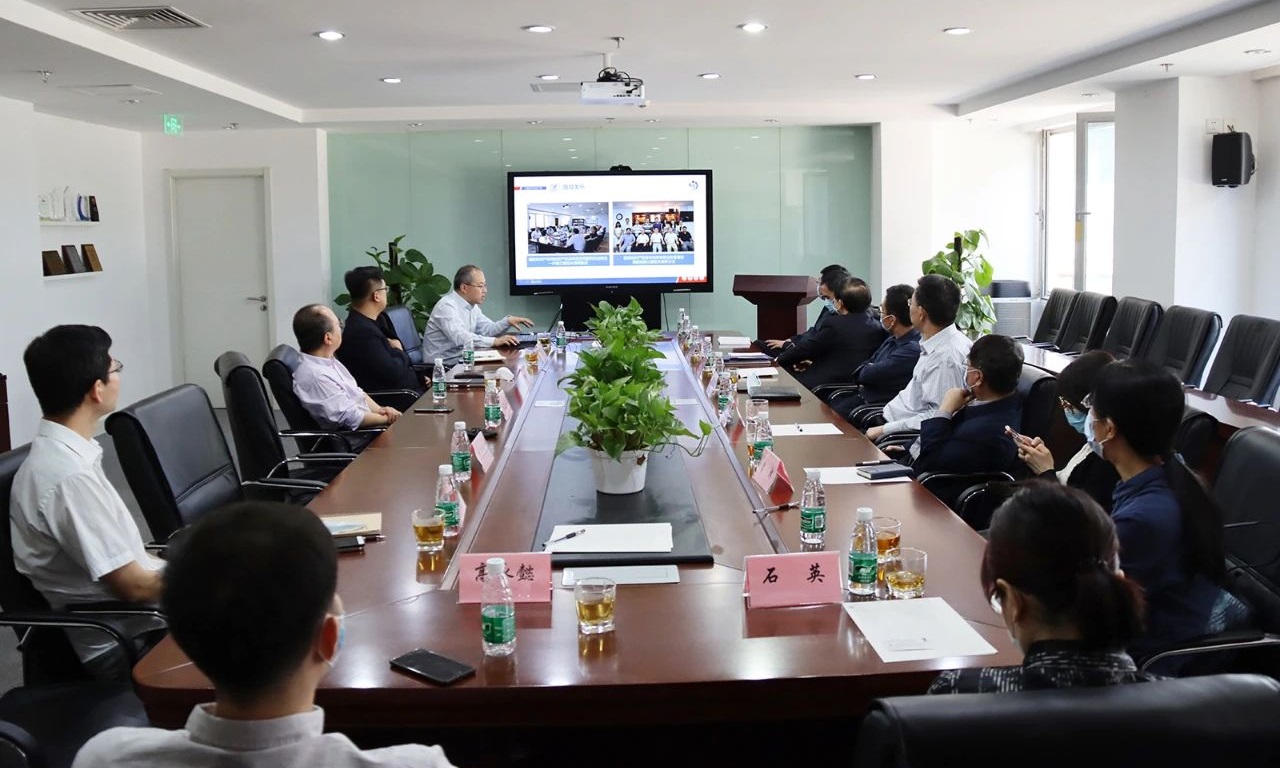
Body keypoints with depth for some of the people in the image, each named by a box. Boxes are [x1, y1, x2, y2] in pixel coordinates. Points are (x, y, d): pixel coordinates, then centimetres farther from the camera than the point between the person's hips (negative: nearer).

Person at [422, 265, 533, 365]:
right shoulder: (447, 306, -18)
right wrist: (495, 341, -34)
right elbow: (460, 337, -30)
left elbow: (488, 329, 13)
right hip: (443, 365, -9)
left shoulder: (472, 306, 11)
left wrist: (508, 321, -5)